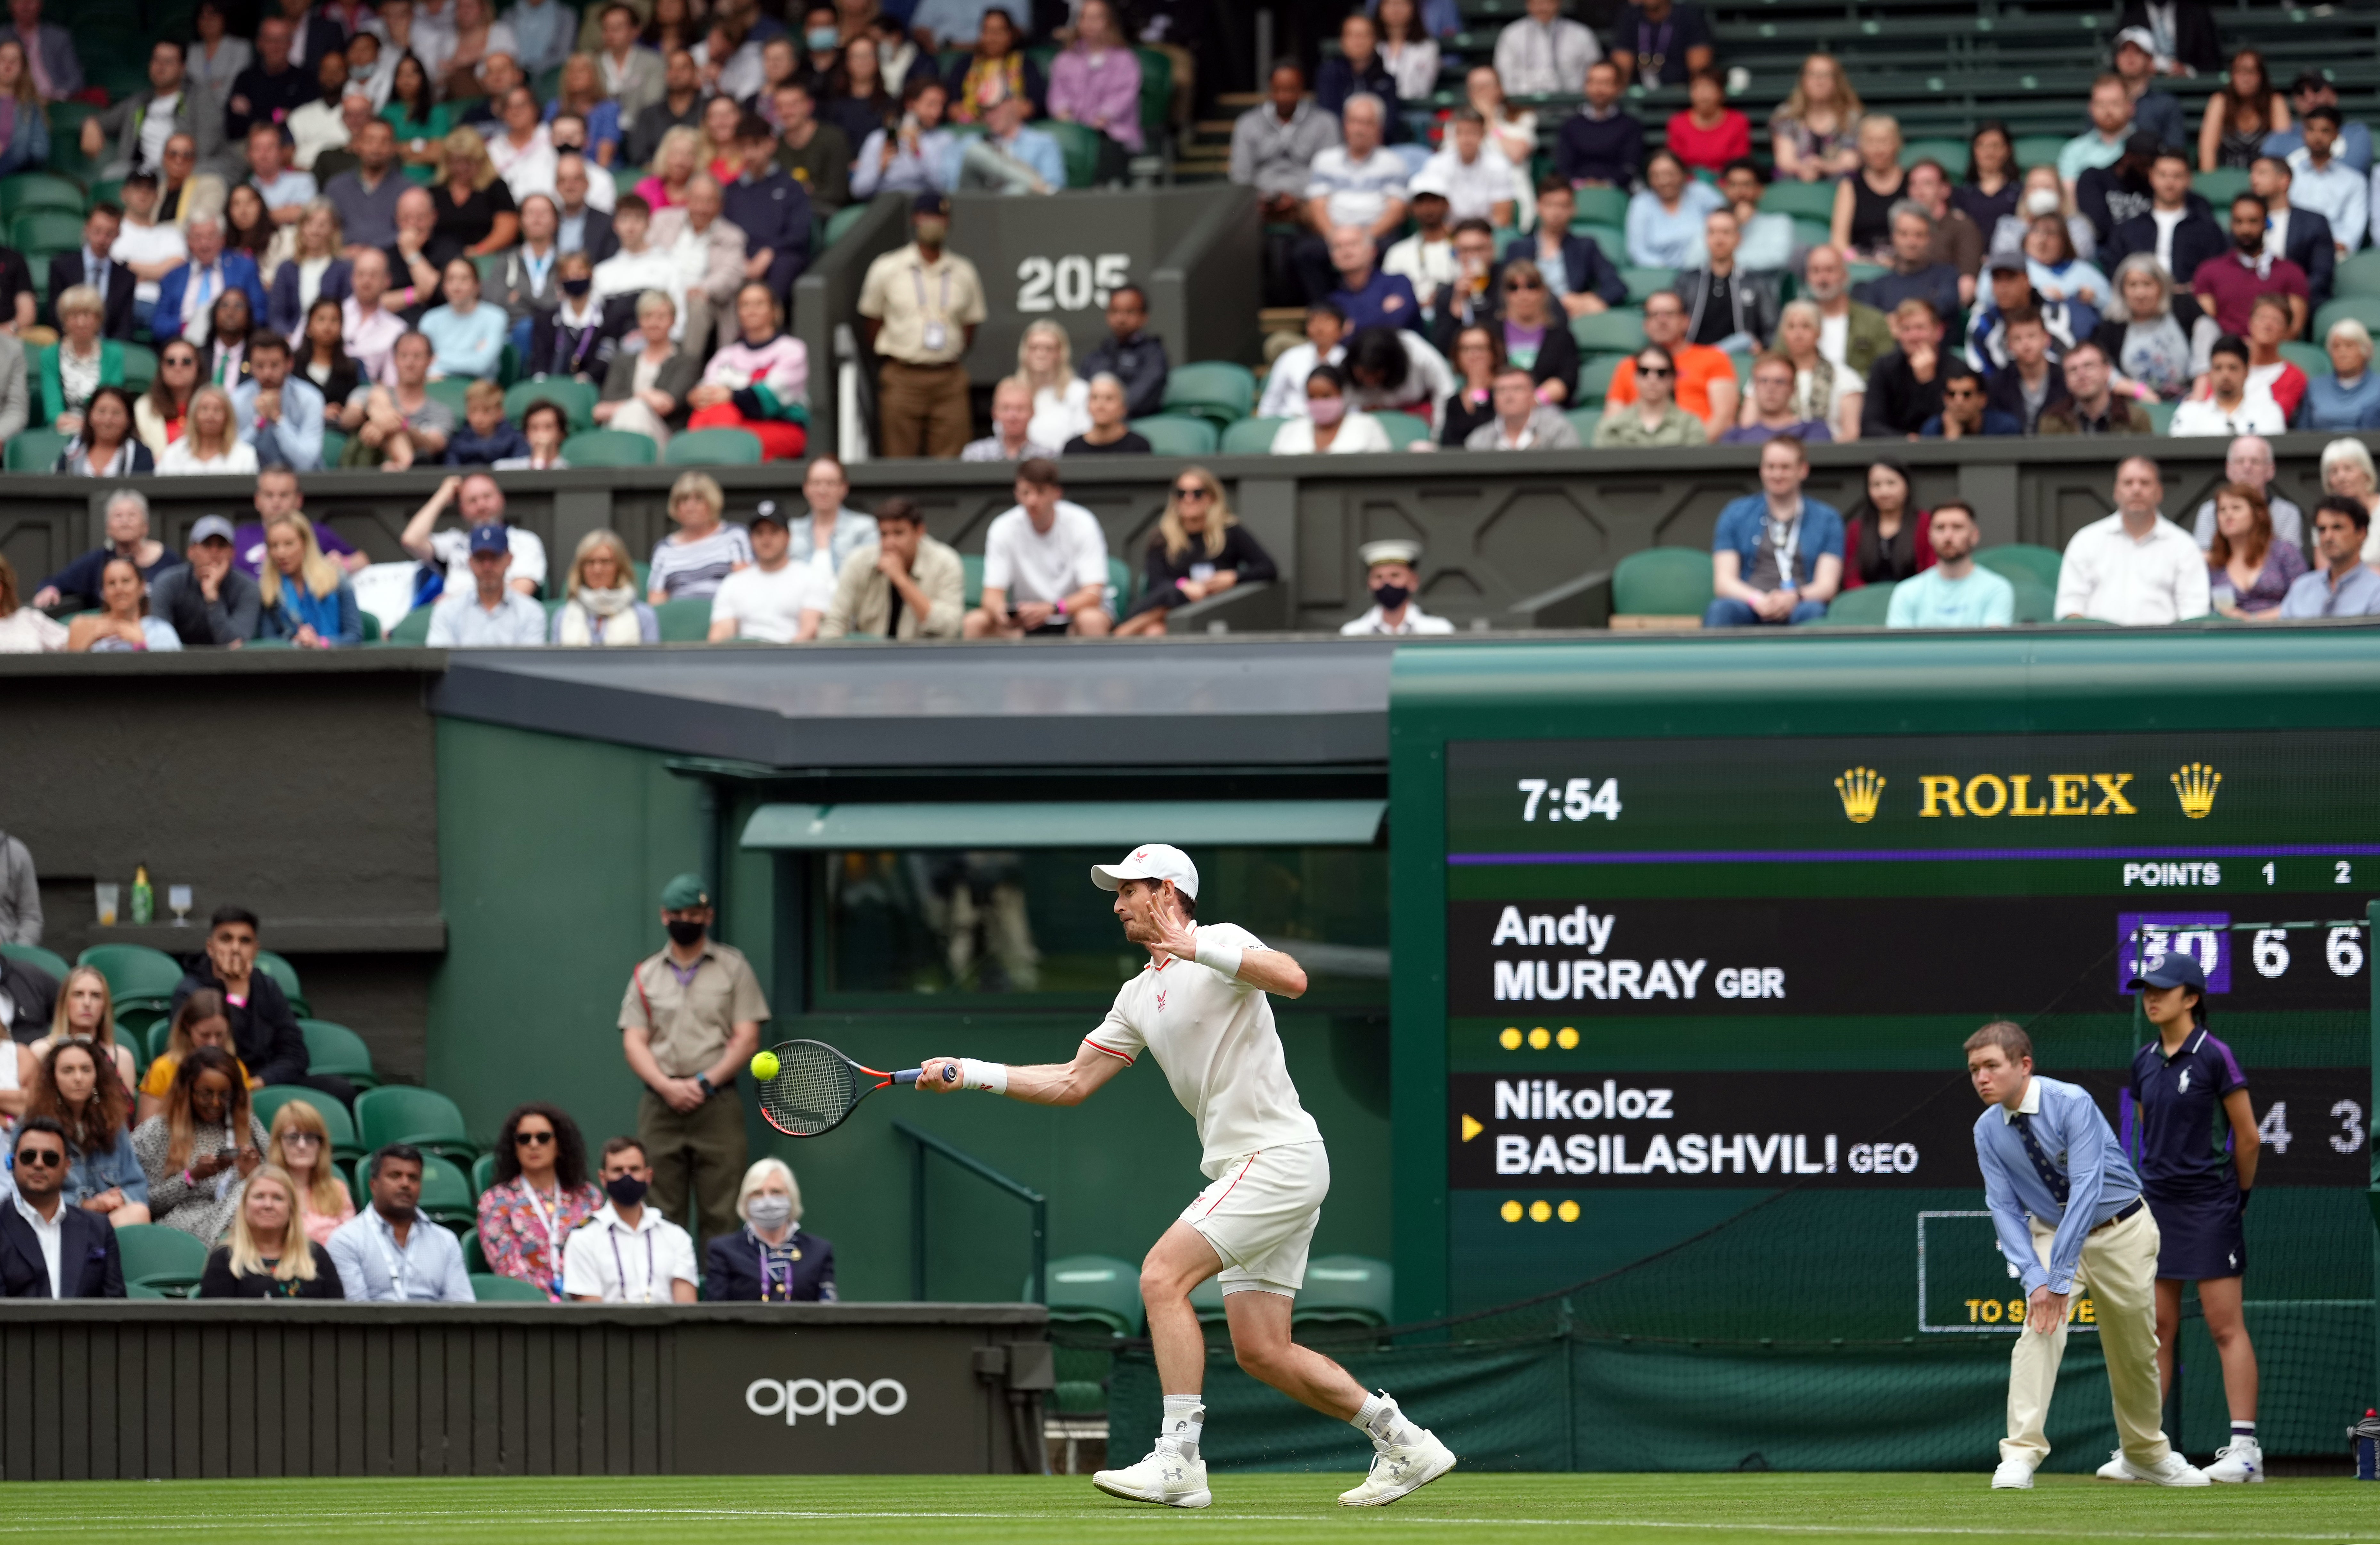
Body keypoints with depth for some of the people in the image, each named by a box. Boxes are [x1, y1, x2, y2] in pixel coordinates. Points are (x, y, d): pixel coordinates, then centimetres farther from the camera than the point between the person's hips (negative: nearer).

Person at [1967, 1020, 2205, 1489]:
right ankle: (2021, 1454, -27)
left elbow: (2086, 1190, -32)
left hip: (2121, 1229, -2)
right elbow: (2005, 1208, -9)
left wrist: (2059, 1278, -36)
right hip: (2051, 1231, 2)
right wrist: (2034, 1276, -24)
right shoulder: (1988, 1130, -10)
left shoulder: (2071, 1104, -27)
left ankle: (2146, 1454, 31)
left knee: (2134, 1346, 9)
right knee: (2040, 1326, -22)